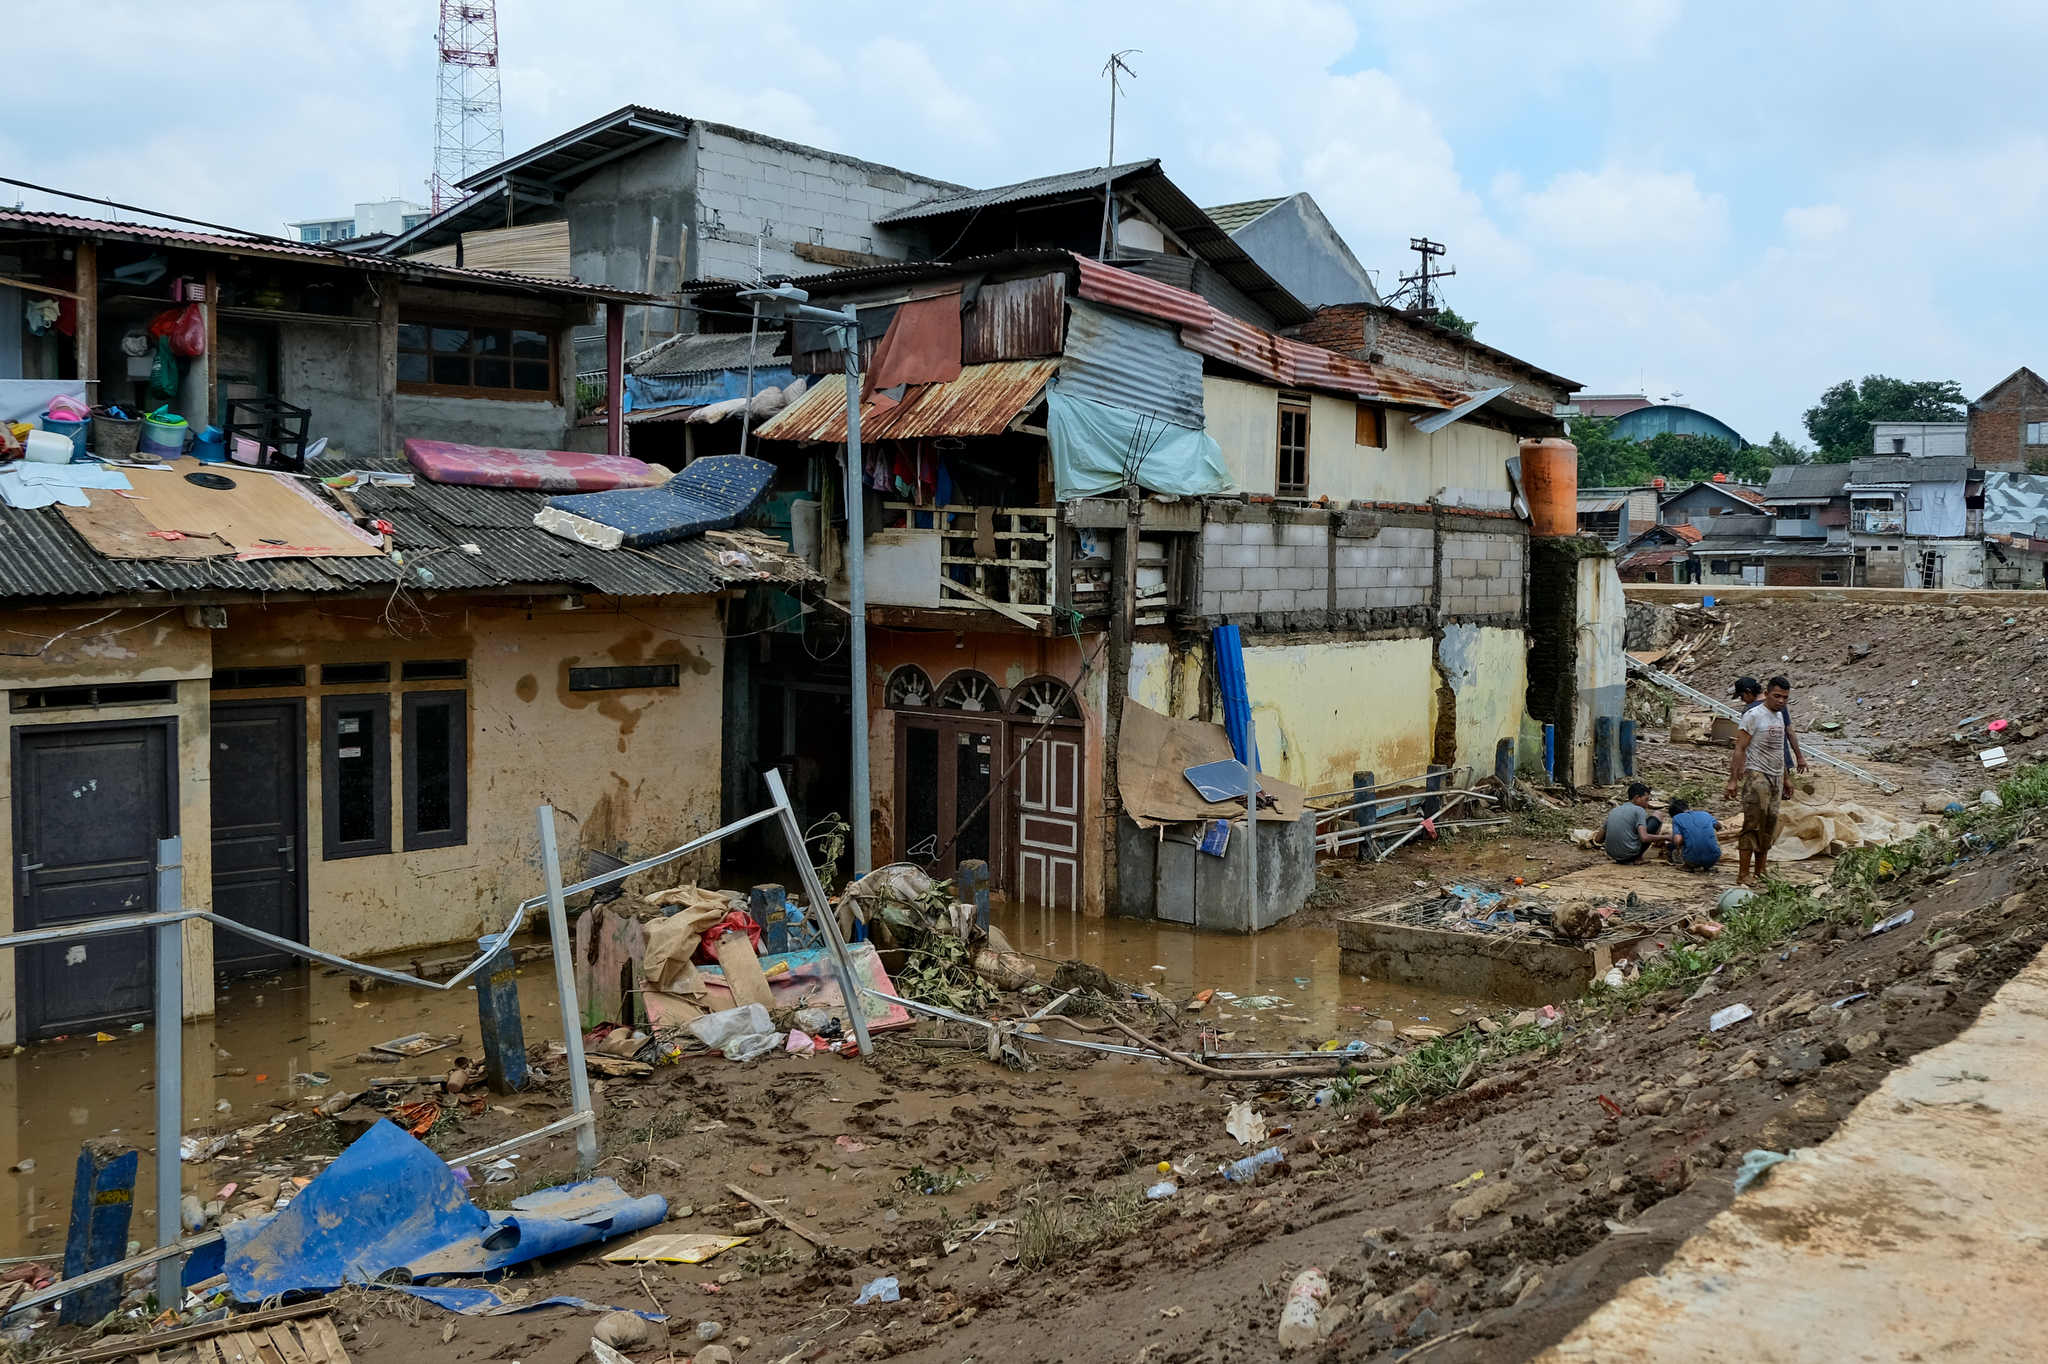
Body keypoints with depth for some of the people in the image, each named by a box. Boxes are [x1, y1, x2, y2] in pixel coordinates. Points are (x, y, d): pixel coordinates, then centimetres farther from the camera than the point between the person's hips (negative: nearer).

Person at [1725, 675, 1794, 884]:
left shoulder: (1779, 715, 15)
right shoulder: (1753, 715, -10)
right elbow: (1740, 749, -14)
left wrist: (1786, 778, 24)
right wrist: (1733, 780, -19)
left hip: (1776, 777, 8)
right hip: (1756, 775, -8)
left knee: (1769, 827, 7)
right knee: (1753, 825, -9)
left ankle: (1759, 873, 13)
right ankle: (1743, 874, -7)